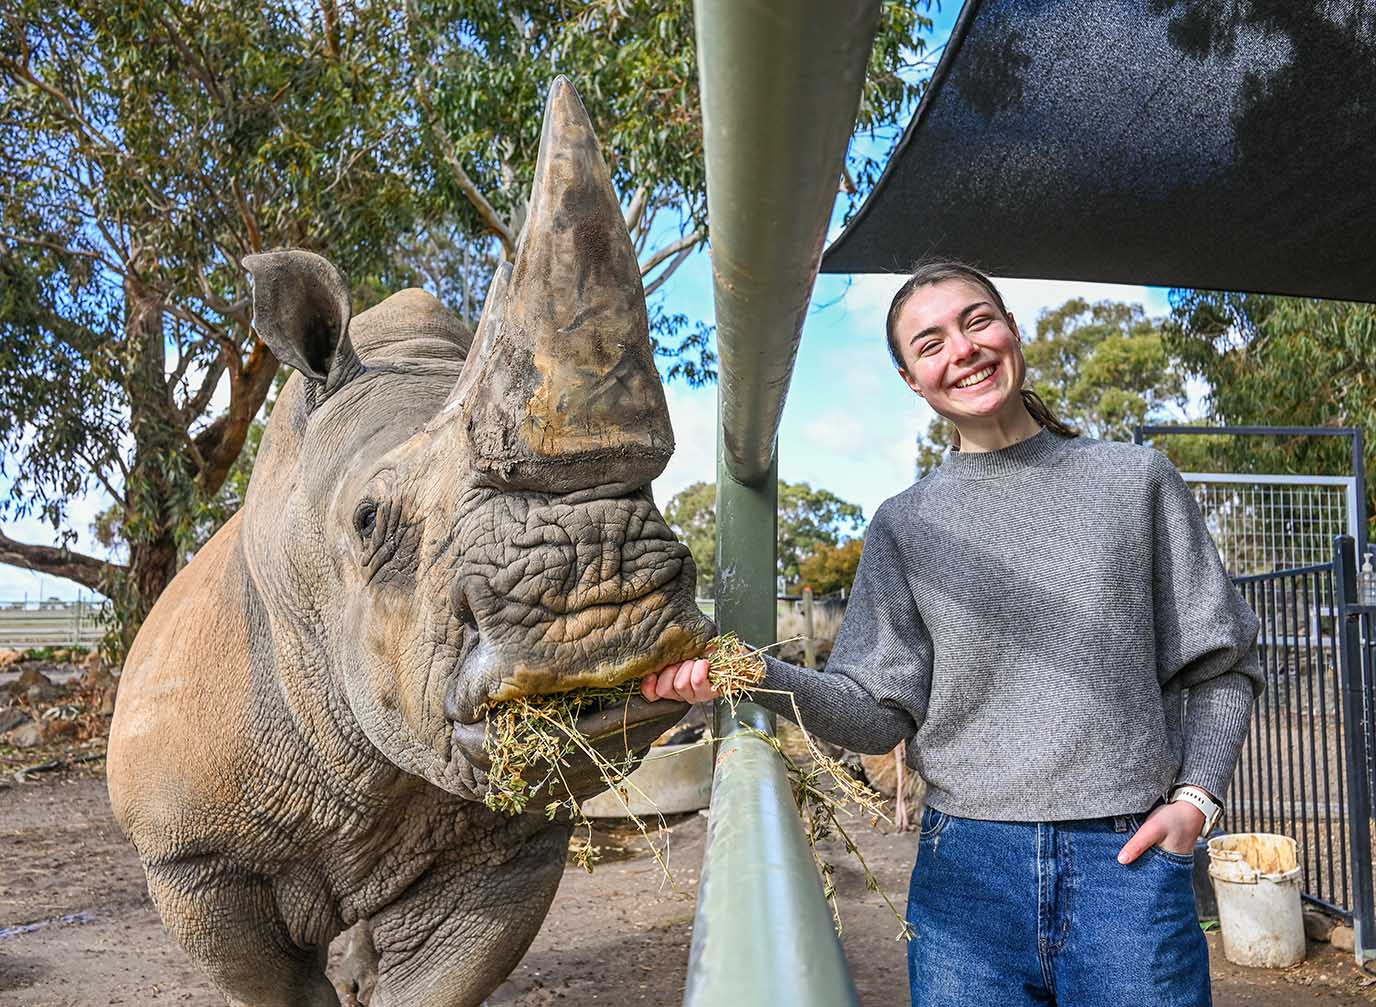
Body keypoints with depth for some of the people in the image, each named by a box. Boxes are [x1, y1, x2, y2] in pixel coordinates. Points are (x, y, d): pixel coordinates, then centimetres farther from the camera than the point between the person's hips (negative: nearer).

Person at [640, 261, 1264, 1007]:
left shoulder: (1136, 480, 5)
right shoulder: (906, 524, 6)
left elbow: (1220, 666, 9)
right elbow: (880, 712, -1)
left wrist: (1196, 796, -6)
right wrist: (751, 674, -16)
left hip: (1130, 861, 0)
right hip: (967, 868, 1)